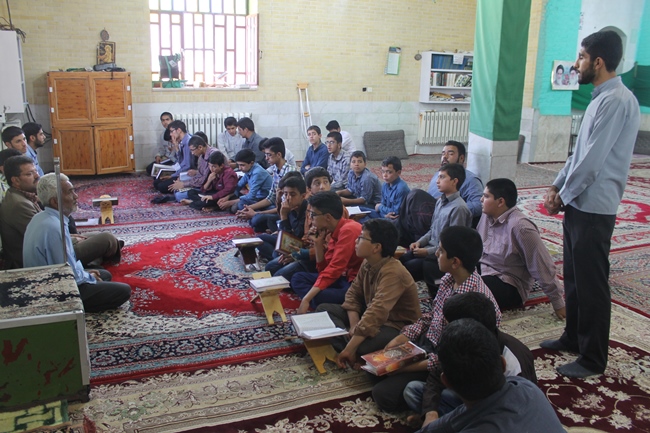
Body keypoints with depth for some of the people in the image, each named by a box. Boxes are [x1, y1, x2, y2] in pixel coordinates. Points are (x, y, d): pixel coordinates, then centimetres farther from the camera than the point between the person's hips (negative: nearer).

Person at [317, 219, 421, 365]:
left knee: (360, 347, -39)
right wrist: (354, 325, -16)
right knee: (324, 309, -1)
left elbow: (377, 313, -40)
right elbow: (353, 294, 3)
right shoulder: (367, 263, -3)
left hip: (398, 326, -9)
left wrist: (350, 349, -42)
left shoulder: (392, 273, -30)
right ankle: (344, 343, -21)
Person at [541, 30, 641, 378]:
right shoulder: (601, 98, 14)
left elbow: (592, 161, -21)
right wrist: (557, 187, 9)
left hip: (593, 209, -10)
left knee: (591, 284, 1)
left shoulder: (616, 101, -18)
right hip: (578, 204, 10)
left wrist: (562, 196, -10)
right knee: (573, 277, 19)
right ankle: (573, 338, 34)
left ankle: (593, 359, 14)